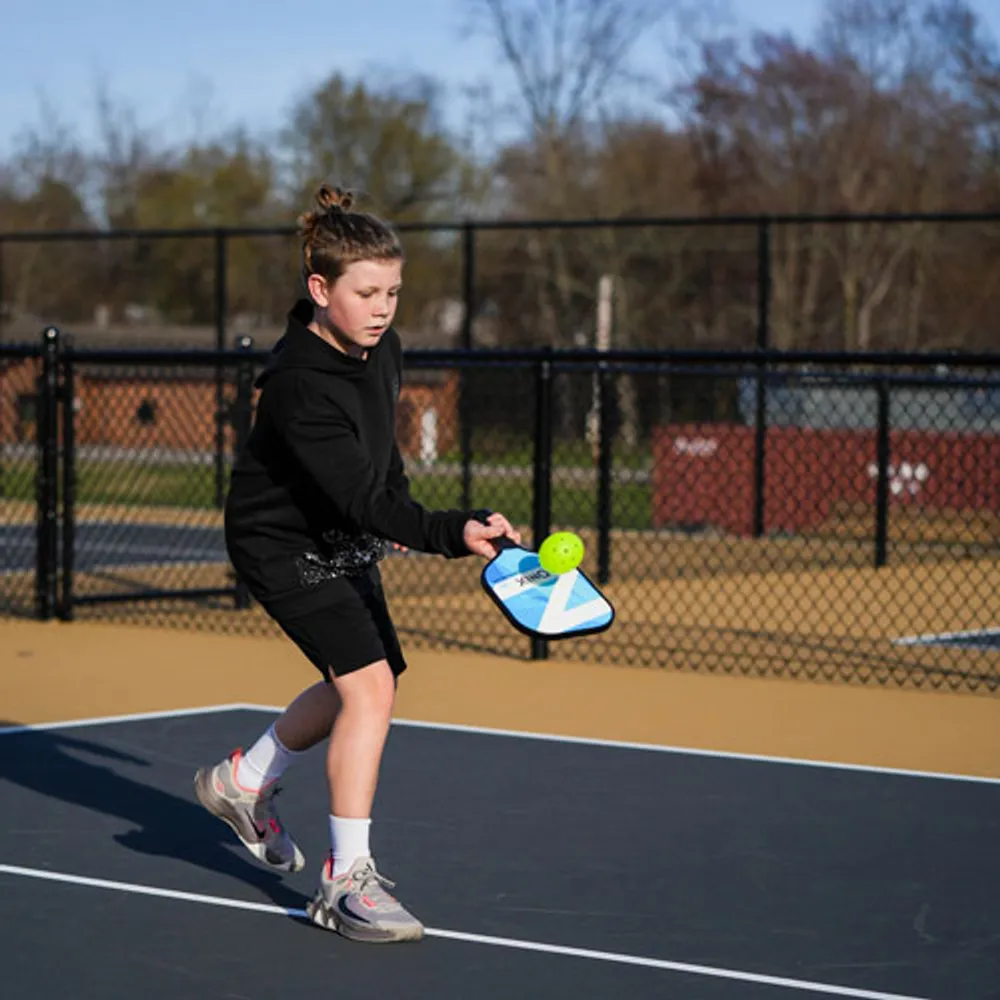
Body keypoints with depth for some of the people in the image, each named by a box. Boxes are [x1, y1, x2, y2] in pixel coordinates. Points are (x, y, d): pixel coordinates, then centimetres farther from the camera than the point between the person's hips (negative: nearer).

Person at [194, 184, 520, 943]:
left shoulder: (382, 348, -7)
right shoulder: (300, 386, -33)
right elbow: (360, 498, -39)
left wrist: (395, 510, 23)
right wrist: (452, 534, -50)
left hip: (343, 541, 9)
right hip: (283, 545, -9)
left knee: (370, 682, 22)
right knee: (369, 686, -22)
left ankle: (245, 782, 44)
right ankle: (347, 880, -15)